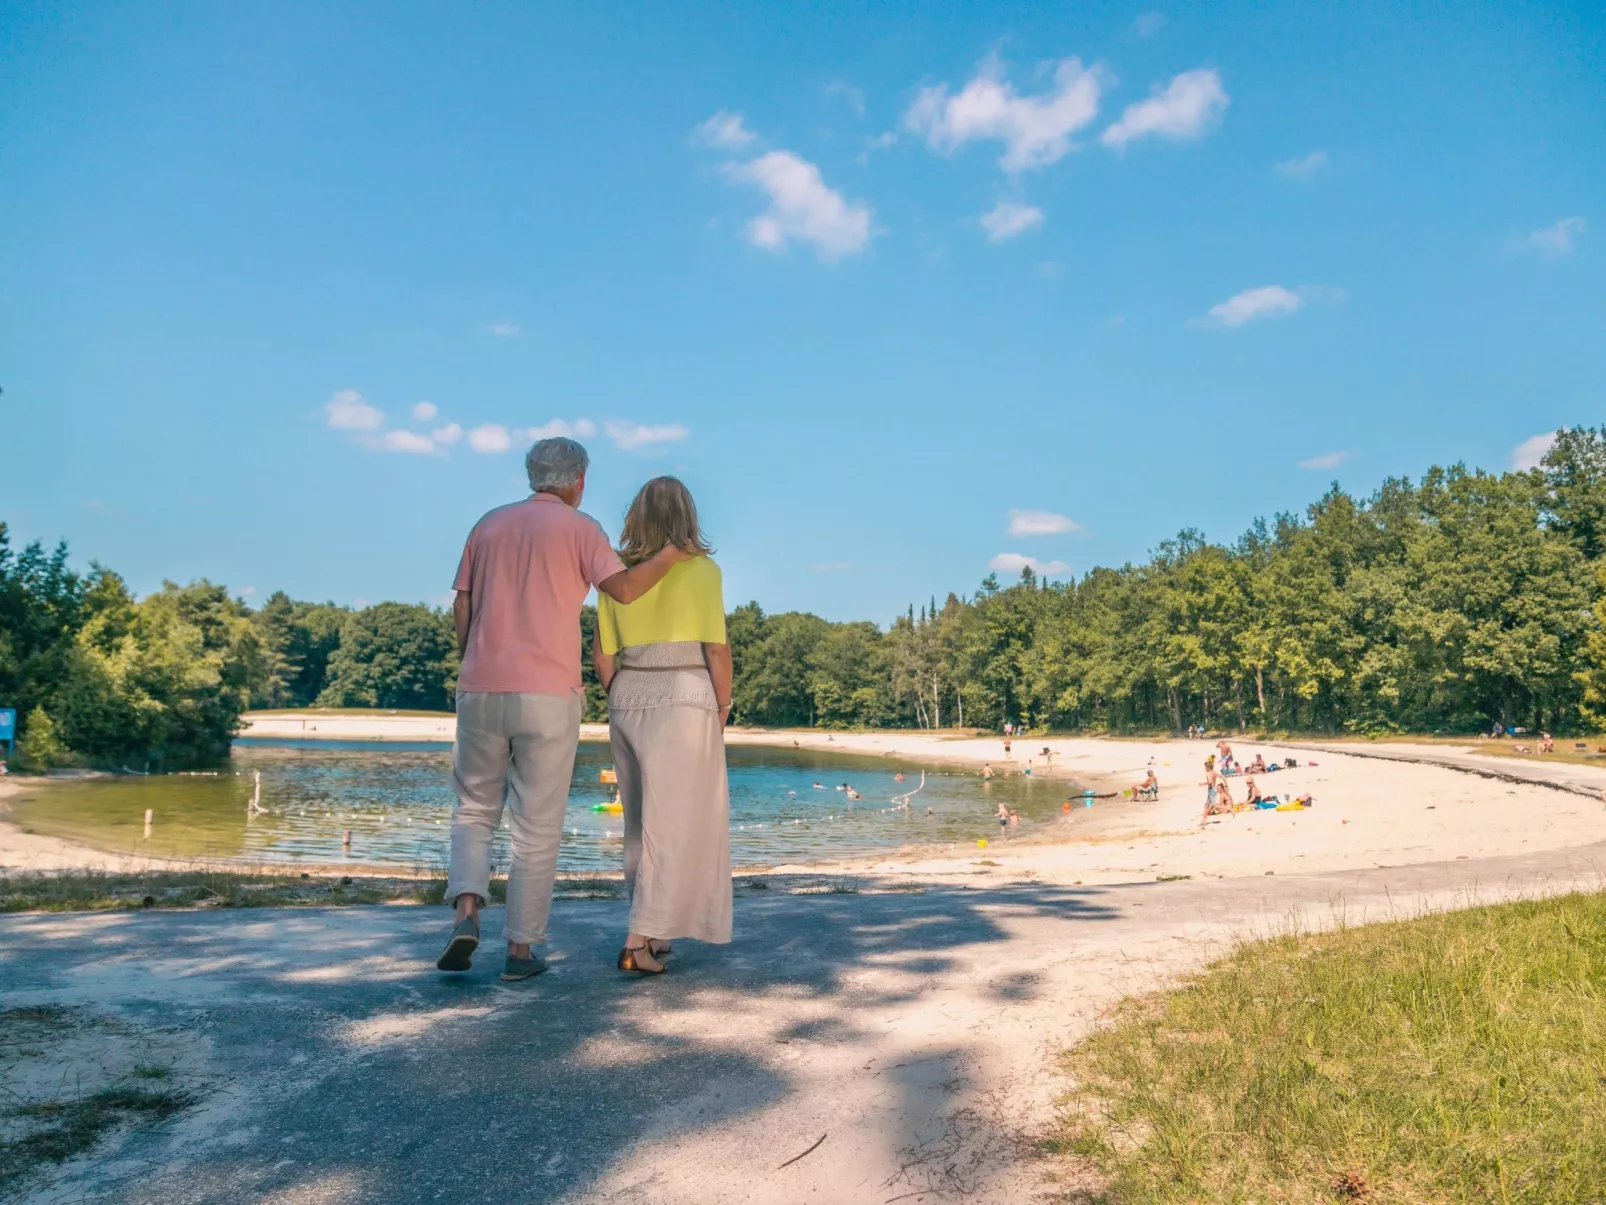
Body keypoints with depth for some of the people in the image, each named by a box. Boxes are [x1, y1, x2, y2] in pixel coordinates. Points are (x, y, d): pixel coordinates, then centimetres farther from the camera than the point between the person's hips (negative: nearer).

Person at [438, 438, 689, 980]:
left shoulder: (488, 525, 15)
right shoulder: (578, 527, 1)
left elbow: (462, 610, 12)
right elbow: (624, 589, -13)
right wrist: (672, 555, 2)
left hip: (481, 691, 4)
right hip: (547, 696, -3)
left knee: (475, 810, 18)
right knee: (537, 828, 6)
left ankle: (467, 914, -2)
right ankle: (521, 949, 9)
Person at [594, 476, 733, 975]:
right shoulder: (701, 569, -6)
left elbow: (603, 656, 7)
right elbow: (717, 650, -9)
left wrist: (624, 707, 18)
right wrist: (722, 709, 2)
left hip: (629, 700, 5)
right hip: (684, 701, -5)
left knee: (644, 822, 17)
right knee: (673, 825, 1)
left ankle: (654, 930, 26)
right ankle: (639, 941, -4)